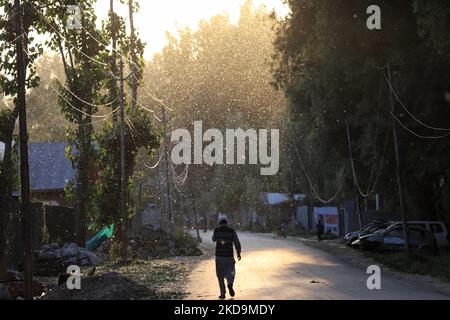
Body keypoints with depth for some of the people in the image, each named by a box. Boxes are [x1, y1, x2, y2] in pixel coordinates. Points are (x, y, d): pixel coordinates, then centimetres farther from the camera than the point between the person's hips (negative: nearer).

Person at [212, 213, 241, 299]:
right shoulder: (232, 231, -2)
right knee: (230, 273, 11)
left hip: (219, 256, 0)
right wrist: (238, 253, 10)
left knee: (220, 276, 11)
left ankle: (222, 293, 5)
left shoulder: (216, 230, -2)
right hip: (229, 257, 0)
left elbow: (214, 239, 18)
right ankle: (230, 283, -21)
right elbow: (237, 243, -4)